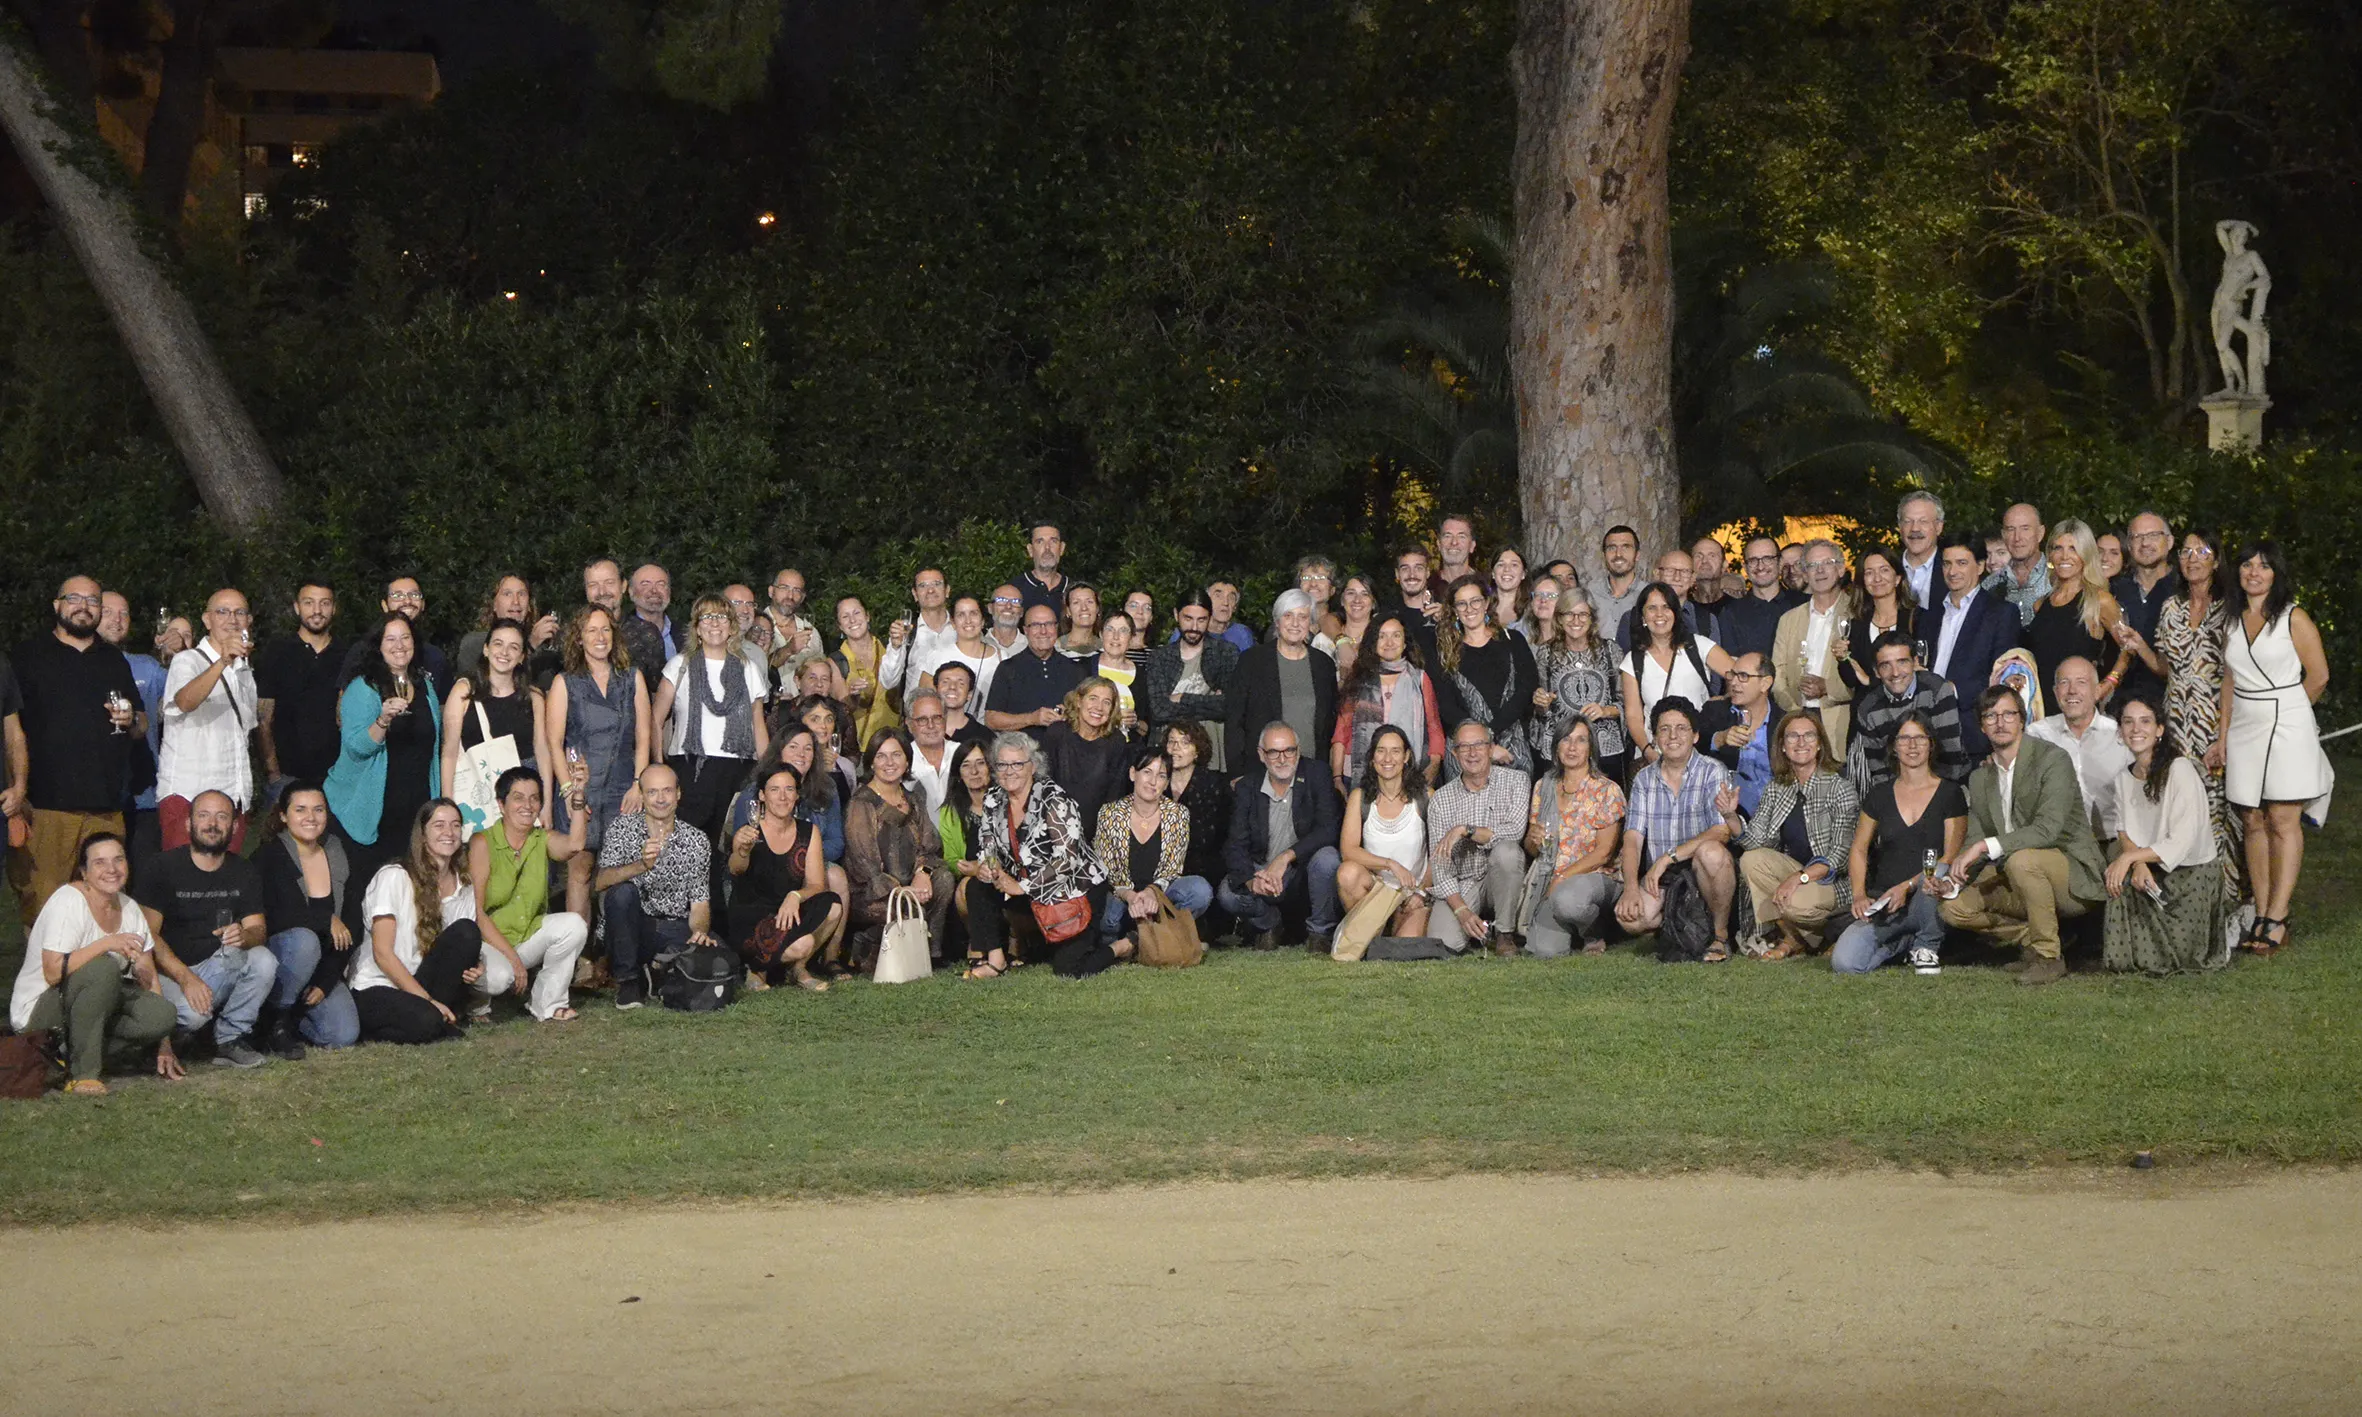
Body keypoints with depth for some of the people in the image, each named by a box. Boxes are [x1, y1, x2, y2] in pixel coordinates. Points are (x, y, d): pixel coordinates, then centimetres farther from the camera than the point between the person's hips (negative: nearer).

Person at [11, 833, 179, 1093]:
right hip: (39, 1009, -6)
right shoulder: (69, 900, -17)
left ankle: (69, 1052, -3)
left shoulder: (130, 909, 3)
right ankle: (83, 1074, -24)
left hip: (96, 1005, 7)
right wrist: (107, 943, -31)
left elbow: (149, 979, 2)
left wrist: (164, 1048, -2)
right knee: (104, 968, -34)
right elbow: (53, 973, -27)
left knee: (161, 1013, -20)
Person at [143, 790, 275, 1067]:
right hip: (170, 972, -4)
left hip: (220, 968, 4)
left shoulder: (244, 872, 7)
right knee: (191, 1013, -36)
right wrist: (186, 977, -24)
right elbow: (148, 933, -12)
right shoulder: (166, 867, -6)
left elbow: (258, 930, 0)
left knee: (263, 961, -27)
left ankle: (230, 1039, -10)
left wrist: (244, 935, -27)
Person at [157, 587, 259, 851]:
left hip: (233, 799, 6)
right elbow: (185, 702, -27)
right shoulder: (187, 660, -4)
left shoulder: (245, 670, 18)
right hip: (186, 794, -6)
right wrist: (223, 662, -42)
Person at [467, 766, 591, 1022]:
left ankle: (548, 1004, -4)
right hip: (487, 940, -5)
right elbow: (476, 911, -14)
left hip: (529, 936, 5)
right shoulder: (483, 843, -9)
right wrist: (511, 957, -20)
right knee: (498, 976, -36)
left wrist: (577, 796, -32)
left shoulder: (542, 840, 4)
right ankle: (478, 1004, 3)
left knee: (574, 925, -21)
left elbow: (574, 844, -21)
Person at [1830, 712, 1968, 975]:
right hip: (1884, 902, 2)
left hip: (1927, 901, -2)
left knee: (1935, 874, -40)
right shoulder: (1881, 795, 14)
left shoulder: (1949, 793, 4)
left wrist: (1908, 886, -17)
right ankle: (1903, 941, 7)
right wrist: (1859, 895, -7)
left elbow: (1951, 857, -4)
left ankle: (1927, 946, -10)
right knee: (1844, 961, -25)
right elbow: (1858, 849, 12)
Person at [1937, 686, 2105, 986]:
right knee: (1952, 907, -10)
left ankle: (2048, 956, -21)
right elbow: (1975, 840, 9)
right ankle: (2034, 939, 3)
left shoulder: (2052, 760, -13)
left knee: (2021, 859, -37)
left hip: (2073, 876, -7)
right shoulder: (1980, 778, 9)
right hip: (2016, 883, 7)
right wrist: (1954, 879, -12)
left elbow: (2048, 829, -26)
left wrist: (1985, 846, -31)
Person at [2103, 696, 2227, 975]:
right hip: (2151, 873, 6)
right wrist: (2139, 864, -20)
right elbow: (2124, 834, 1)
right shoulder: (2125, 777, 8)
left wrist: (2131, 856, -25)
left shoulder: (2180, 770, -14)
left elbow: (2182, 842, -19)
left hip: (2193, 872, -6)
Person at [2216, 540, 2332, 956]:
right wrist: (2223, 737, 8)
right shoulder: (2234, 621, 12)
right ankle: (2261, 915, 3)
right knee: (2254, 823, 2)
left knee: (2283, 822, -7)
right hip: (2244, 729, 5)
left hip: (2287, 728, -5)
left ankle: (2277, 919, -10)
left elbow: (2318, 675, -1)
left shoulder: (2293, 618, -3)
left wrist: (2286, 712, 8)